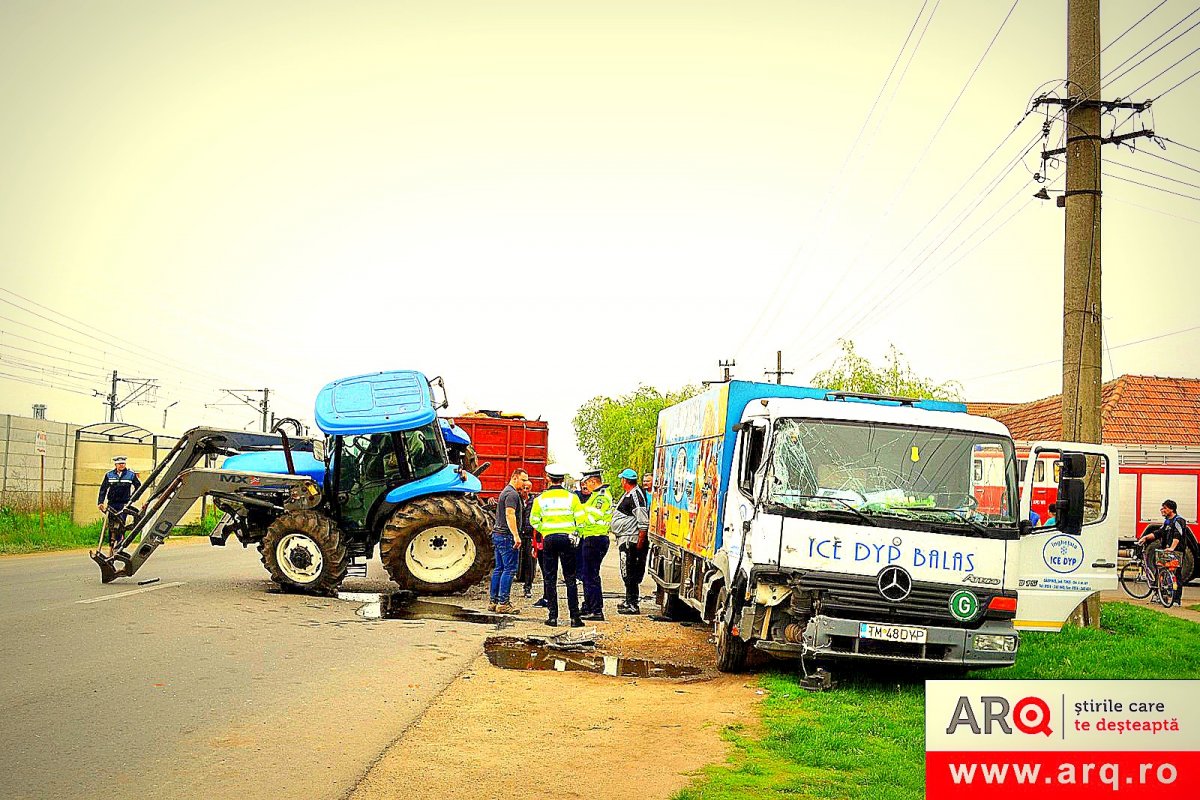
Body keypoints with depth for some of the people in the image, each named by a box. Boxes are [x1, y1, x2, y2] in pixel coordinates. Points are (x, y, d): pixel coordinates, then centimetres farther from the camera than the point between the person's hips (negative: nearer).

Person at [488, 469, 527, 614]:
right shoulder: (512, 494, -13)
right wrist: (516, 536, -28)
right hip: (507, 536, -11)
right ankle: (503, 603, -11)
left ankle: (493, 601, 14)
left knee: (499, 568, 12)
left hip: (498, 535, 11)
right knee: (510, 569, -9)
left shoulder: (505, 492, 20)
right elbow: (510, 515, -23)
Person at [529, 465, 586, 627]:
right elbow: (581, 519, -3)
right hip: (567, 539, 0)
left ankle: (552, 616, 5)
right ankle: (574, 617, 2)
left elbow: (534, 521, 6)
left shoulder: (540, 499, 0)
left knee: (549, 579, 8)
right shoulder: (571, 497, -3)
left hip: (549, 539, 0)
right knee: (570, 579, 5)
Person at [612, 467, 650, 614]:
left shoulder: (636, 495, -18)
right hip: (625, 540, 11)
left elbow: (644, 522, -21)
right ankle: (630, 600, 28)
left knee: (629, 573, -8)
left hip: (631, 540, -11)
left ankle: (632, 605, -5)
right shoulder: (628, 494, 15)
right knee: (628, 572, 18)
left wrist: (641, 541, -22)